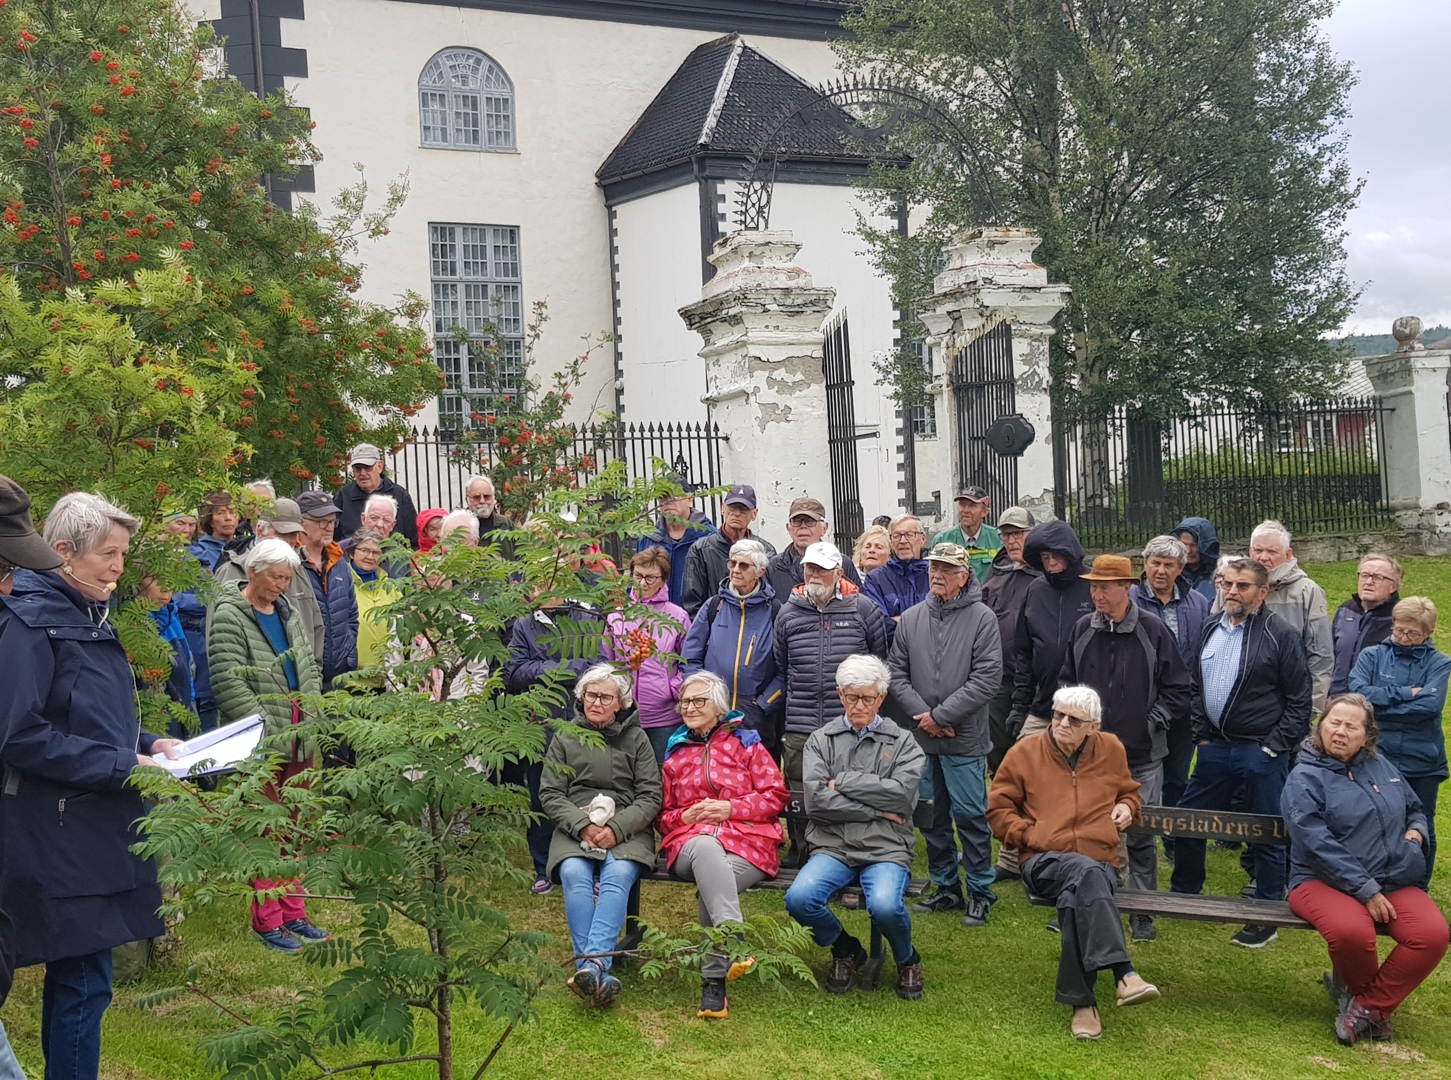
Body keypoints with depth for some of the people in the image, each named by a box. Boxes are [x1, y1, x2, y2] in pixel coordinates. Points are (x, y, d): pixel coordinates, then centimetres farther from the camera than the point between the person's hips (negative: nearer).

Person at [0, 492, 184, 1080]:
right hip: (62, 837, -9)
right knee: (83, 982, -5)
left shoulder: (90, 617, 15)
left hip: (100, 828, 9)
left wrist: (147, 743, 8)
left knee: (77, 975, 14)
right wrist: (122, 765, -18)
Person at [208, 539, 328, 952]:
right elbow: (230, 684, -17)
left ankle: (293, 913, 21)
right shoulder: (230, 617, -10)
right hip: (261, 744, -7)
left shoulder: (286, 611, 14)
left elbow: (310, 666, 18)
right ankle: (267, 921, 9)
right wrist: (268, 729, -18)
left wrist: (308, 711, 4)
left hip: (298, 737, 7)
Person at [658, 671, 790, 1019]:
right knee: (706, 850, -41)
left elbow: (776, 795, 6)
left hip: (748, 840, -1)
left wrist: (731, 808, -7)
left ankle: (714, 979, -36)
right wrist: (687, 815, 2)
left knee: (711, 882, -38)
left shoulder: (745, 743, 15)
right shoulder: (674, 754, 24)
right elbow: (663, 815, 26)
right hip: (690, 841, 1)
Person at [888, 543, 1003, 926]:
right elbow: (896, 673, 5)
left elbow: (987, 677, -12)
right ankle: (946, 887, 25)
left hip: (965, 738, -4)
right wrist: (921, 714, -9)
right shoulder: (911, 618, 7)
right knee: (932, 815, 12)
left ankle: (980, 891, 13)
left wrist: (940, 715, -14)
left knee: (970, 814, -1)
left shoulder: (981, 617, -6)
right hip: (921, 737, 4)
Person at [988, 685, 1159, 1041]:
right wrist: (1030, 835, -3)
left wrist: (1126, 807, 11)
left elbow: (1129, 791, 34)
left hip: (1102, 862, 2)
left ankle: (1081, 1001, -28)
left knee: (1074, 900, -35)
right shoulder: (1025, 752, 7)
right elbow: (998, 809, 11)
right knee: (1087, 872, -38)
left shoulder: (1111, 750, 14)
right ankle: (1123, 973, -45)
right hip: (1045, 862, -2)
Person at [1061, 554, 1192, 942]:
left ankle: (1142, 914, 16)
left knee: (1141, 837, 4)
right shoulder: (1083, 630, 1)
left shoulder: (1153, 629, -7)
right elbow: (1066, 681, 14)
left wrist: (1155, 721, -4)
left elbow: (1179, 687, 1)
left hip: (1142, 755, -3)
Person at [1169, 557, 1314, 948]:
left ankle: (1267, 918, 17)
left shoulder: (1281, 635, -9)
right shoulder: (1211, 628, 9)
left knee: (1266, 836, 4)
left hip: (1262, 752, -6)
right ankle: (1184, 895, 32)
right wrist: (1201, 735, 9)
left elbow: (1299, 702, -8)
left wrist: (1275, 747, -12)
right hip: (1216, 748, 6)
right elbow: (1196, 687, 17)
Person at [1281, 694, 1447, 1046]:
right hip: (1326, 882, -5)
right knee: (1352, 931, -37)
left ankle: (1367, 1006, -5)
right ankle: (1362, 988, 1)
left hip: (1395, 883, 5)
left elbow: (1416, 809, 30)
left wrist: (1416, 830, 5)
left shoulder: (1381, 765, 14)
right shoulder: (1304, 779, -5)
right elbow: (1319, 845, -15)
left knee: (1433, 934, -24)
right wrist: (1366, 891, -20)